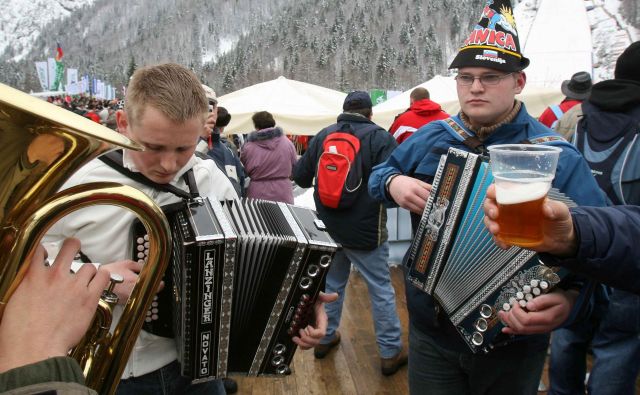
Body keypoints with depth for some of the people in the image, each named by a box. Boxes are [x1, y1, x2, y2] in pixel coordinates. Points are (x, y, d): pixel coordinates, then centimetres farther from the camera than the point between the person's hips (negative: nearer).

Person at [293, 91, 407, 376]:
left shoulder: (322, 135, 2)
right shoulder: (379, 137, -13)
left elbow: (300, 176, 10)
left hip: (328, 227, 5)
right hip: (365, 230, -5)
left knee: (331, 283, 21)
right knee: (381, 289, 8)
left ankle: (325, 338, 35)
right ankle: (391, 352, 18)